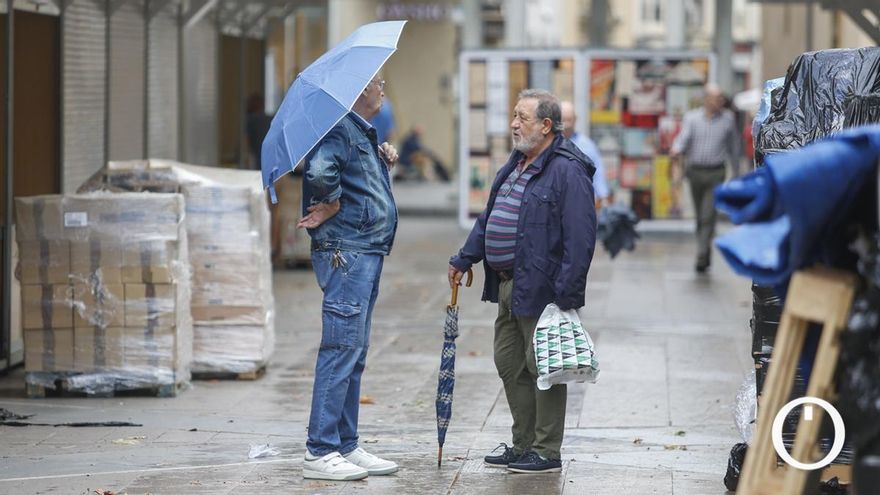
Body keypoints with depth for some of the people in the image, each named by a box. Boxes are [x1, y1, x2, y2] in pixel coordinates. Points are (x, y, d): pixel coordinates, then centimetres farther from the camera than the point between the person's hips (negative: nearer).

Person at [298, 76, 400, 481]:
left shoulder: (364, 135, 19)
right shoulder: (340, 129, -14)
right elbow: (320, 170, -31)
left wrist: (383, 162, 13)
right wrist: (332, 205, -15)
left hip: (367, 254, 11)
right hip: (346, 253, -11)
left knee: (354, 354, 13)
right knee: (342, 349, -9)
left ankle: (346, 446, 19)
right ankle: (320, 451, -7)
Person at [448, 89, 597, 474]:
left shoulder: (567, 171, -16)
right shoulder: (515, 166, 14)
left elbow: (580, 237, -21)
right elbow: (489, 218, 25)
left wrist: (567, 294, -24)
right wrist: (464, 259, 20)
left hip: (540, 290, -10)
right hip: (507, 285, 10)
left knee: (543, 369, -1)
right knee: (509, 366, 15)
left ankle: (547, 452, 7)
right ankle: (523, 445, 26)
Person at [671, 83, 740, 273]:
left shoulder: (728, 118, 3)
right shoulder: (692, 117, 2)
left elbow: (734, 143, 13)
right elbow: (683, 138, -12)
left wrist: (735, 165, 14)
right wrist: (677, 150, -33)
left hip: (715, 174, -2)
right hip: (695, 170, 2)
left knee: (708, 216, -13)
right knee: (700, 217, 13)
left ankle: (702, 257, -15)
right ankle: (706, 252, 29)